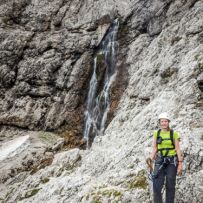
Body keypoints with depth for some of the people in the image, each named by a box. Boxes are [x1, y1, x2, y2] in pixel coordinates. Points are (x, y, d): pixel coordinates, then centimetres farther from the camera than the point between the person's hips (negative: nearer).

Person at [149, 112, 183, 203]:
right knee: (156, 186, -5)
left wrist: (180, 164, -8)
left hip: (172, 161, -2)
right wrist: (150, 161, -6)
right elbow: (154, 149, 4)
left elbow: (178, 149, -3)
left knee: (170, 186, 2)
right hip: (160, 161, 2)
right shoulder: (156, 133, 4)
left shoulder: (174, 133, -3)